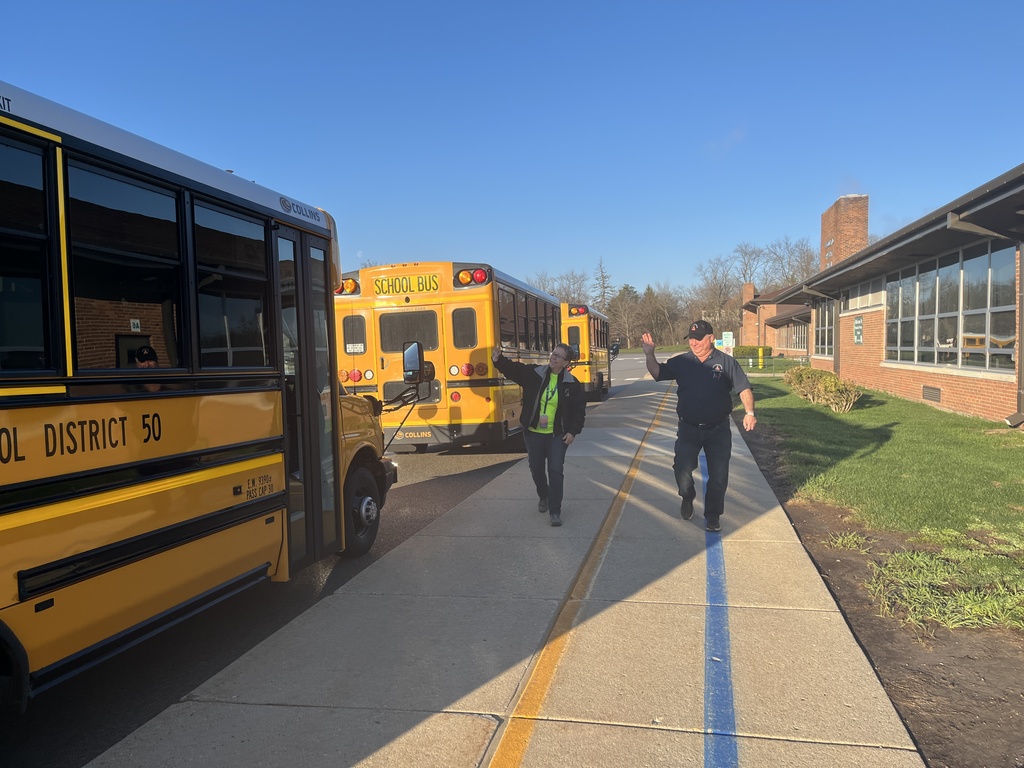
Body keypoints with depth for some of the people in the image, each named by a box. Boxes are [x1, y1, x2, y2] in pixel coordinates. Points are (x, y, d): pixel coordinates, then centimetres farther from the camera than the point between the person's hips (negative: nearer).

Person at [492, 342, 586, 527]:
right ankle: (543, 496, 44)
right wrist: (498, 359, -27)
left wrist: (574, 431, -6)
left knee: (556, 471, -9)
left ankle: (555, 511, 1)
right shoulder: (534, 374, -4)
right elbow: (512, 368, -8)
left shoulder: (572, 384, -5)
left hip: (557, 436, -2)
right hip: (533, 433, 2)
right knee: (536, 469, 16)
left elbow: (579, 409, 1)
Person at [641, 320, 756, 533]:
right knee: (682, 468, -8)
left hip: (718, 430, -1)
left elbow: (744, 388, -6)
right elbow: (658, 373, 2)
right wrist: (649, 354, -13)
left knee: (719, 475, 4)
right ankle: (687, 497, 25)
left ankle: (713, 515, 23)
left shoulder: (726, 362, -4)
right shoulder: (681, 362, 2)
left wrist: (749, 412, -19)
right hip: (689, 429, 1)